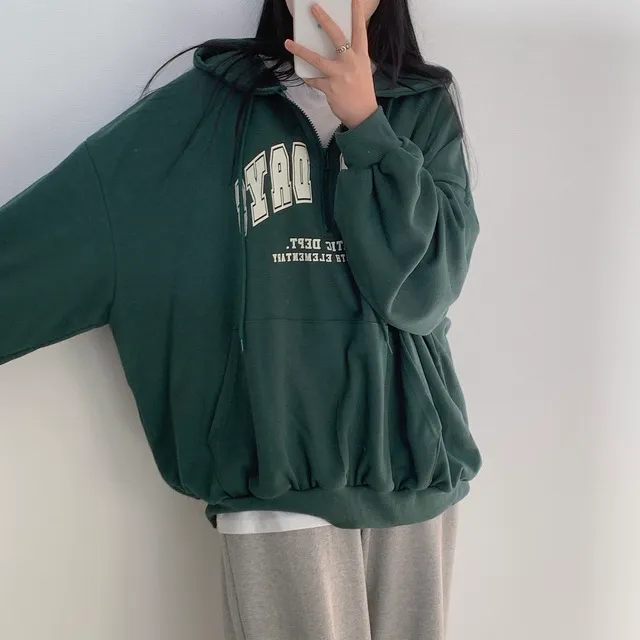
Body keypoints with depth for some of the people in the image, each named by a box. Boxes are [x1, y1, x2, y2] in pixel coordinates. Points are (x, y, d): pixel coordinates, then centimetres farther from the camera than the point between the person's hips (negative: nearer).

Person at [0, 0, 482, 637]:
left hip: (410, 464, 2)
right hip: (278, 472, -2)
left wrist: (363, 121, -14)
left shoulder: (426, 107, 5)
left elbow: (424, 287, -8)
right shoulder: (211, 103, 1)